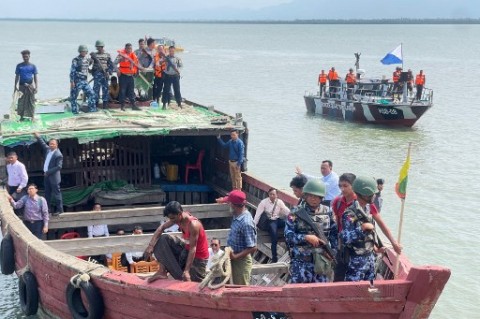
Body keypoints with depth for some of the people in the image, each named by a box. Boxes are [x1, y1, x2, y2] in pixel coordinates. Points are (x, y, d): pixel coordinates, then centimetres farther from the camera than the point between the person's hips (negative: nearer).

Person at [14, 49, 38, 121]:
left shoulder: (32, 66, 4)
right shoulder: (19, 66, 6)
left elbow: (36, 77, 2)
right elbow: (17, 76, 8)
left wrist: (36, 87, -7)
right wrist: (15, 86, 1)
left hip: (30, 86, -1)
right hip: (22, 86, 1)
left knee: (31, 102, 0)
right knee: (21, 101, 1)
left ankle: (31, 116, 6)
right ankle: (22, 116, 9)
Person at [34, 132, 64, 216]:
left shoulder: (58, 155, -17)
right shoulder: (48, 149, 6)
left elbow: (59, 167, -20)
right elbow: (43, 144, 26)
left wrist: (48, 172, -20)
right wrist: (38, 136, 23)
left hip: (53, 176, -8)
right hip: (46, 175, 8)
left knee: (56, 193, -1)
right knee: (47, 193, 16)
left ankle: (59, 209, 6)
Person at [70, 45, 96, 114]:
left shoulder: (88, 59, 7)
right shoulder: (76, 60, -10)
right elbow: (72, 71, -12)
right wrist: (72, 81, -16)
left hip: (84, 80, 6)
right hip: (77, 80, -6)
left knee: (91, 93, 2)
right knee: (74, 96, 1)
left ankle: (92, 109, 10)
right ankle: (75, 111, 9)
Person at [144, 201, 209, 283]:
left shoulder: (193, 225, -32)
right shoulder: (178, 217, -10)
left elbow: (192, 249, -30)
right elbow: (162, 227, -1)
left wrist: (186, 271, -30)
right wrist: (151, 245, -12)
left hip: (197, 257, -7)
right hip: (186, 249, 7)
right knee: (163, 239, -6)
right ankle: (162, 271, -10)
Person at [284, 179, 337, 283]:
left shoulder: (327, 212, 7)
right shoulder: (296, 213, -3)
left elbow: (335, 234, 13)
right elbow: (288, 235, -7)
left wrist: (332, 251, 2)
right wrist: (306, 237, -18)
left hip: (323, 262, 3)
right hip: (301, 262, -3)